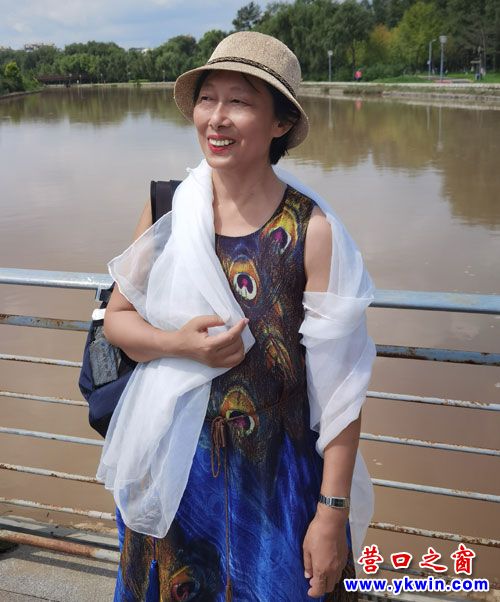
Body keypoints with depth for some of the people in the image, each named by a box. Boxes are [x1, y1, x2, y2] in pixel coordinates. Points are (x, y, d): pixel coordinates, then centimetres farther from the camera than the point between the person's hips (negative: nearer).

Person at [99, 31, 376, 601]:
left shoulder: (311, 232, -15)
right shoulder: (167, 210, -5)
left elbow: (340, 384, -13)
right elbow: (116, 318, 4)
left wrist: (333, 512, -12)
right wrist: (180, 344, -16)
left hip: (274, 475, -3)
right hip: (171, 469, 4)